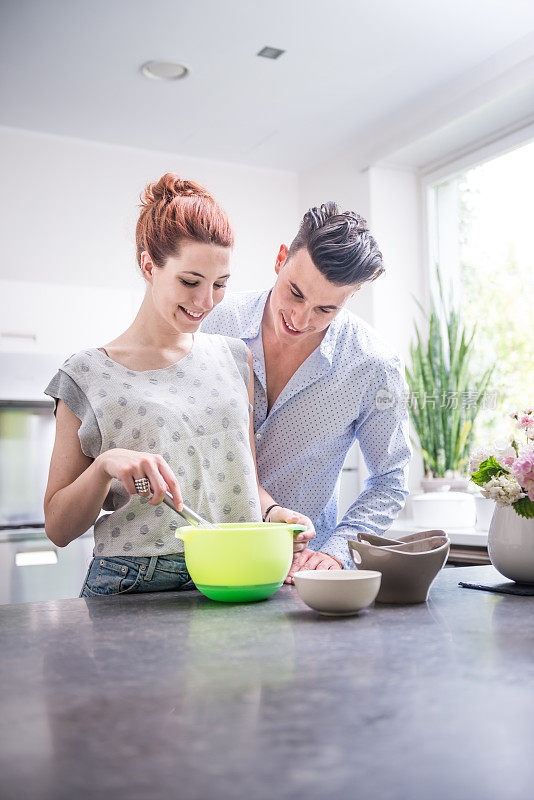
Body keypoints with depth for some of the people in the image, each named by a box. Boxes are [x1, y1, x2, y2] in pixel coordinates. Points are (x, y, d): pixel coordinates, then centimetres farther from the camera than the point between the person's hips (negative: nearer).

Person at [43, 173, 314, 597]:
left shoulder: (235, 358, 11)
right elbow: (58, 528, 1)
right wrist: (105, 464, -16)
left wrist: (271, 511, -4)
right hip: (133, 588, -3)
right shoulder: (89, 375, 0)